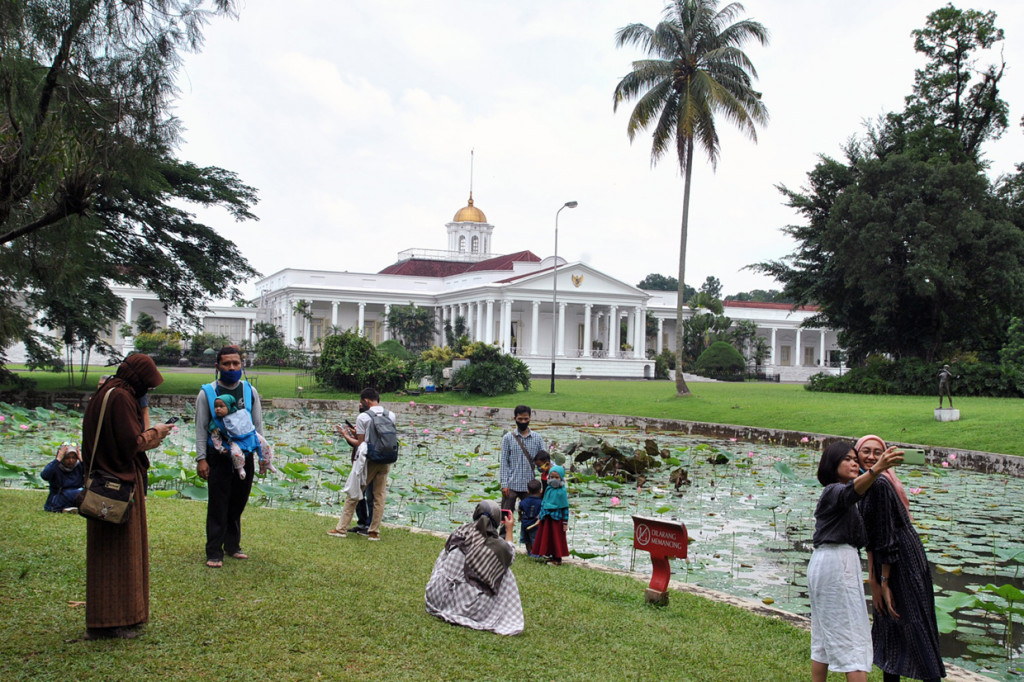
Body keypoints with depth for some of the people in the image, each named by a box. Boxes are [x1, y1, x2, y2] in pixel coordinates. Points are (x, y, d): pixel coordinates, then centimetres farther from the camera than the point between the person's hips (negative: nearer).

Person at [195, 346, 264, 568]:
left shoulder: (250, 391, 6)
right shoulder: (207, 393, -1)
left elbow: (258, 425, 10)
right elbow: (201, 428, -1)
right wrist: (201, 459, -6)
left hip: (244, 457, 3)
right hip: (218, 457, -3)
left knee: (238, 504, 11)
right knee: (218, 505, 0)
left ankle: (232, 545, 26)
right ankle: (214, 552, 7)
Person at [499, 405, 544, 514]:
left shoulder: (537, 438, 6)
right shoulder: (508, 438, 1)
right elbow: (504, 462, -1)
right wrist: (504, 484, -8)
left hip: (529, 485, 2)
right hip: (511, 485, -2)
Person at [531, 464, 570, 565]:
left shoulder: (561, 491, -13)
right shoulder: (548, 489, 4)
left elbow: (565, 507, -11)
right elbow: (544, 503, 15)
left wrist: (565, 522, -12)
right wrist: (541, 516, 16)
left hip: (557, 518, -6)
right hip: (547, 518, 6)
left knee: (557, 538, 3)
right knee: (547, 537, 12)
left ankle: (558, 559, 13)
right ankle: (552, 556, 25)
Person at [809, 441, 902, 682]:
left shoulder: (833, 494, 18)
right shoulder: (834, 491, -12)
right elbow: (851, 491, -36)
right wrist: (876, 469, -54)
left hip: (824, 562, 10)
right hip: (837, 562, -10)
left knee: (824, 637, 12)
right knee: (854, 637, -10)